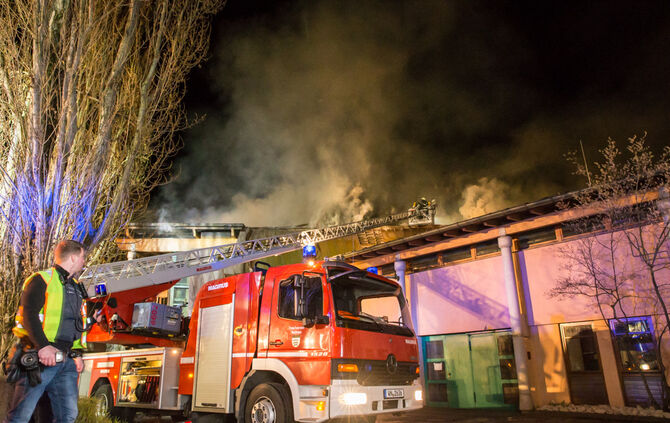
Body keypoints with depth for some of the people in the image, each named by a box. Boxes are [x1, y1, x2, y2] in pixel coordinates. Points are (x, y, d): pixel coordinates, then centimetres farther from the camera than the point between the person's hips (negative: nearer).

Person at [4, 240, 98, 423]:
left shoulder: (76, 287, 22)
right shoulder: (42, 279, -2)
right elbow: (28, 314, -14)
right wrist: (43, 346, -26)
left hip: (66, 360, 7)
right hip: (40, 359, -7)